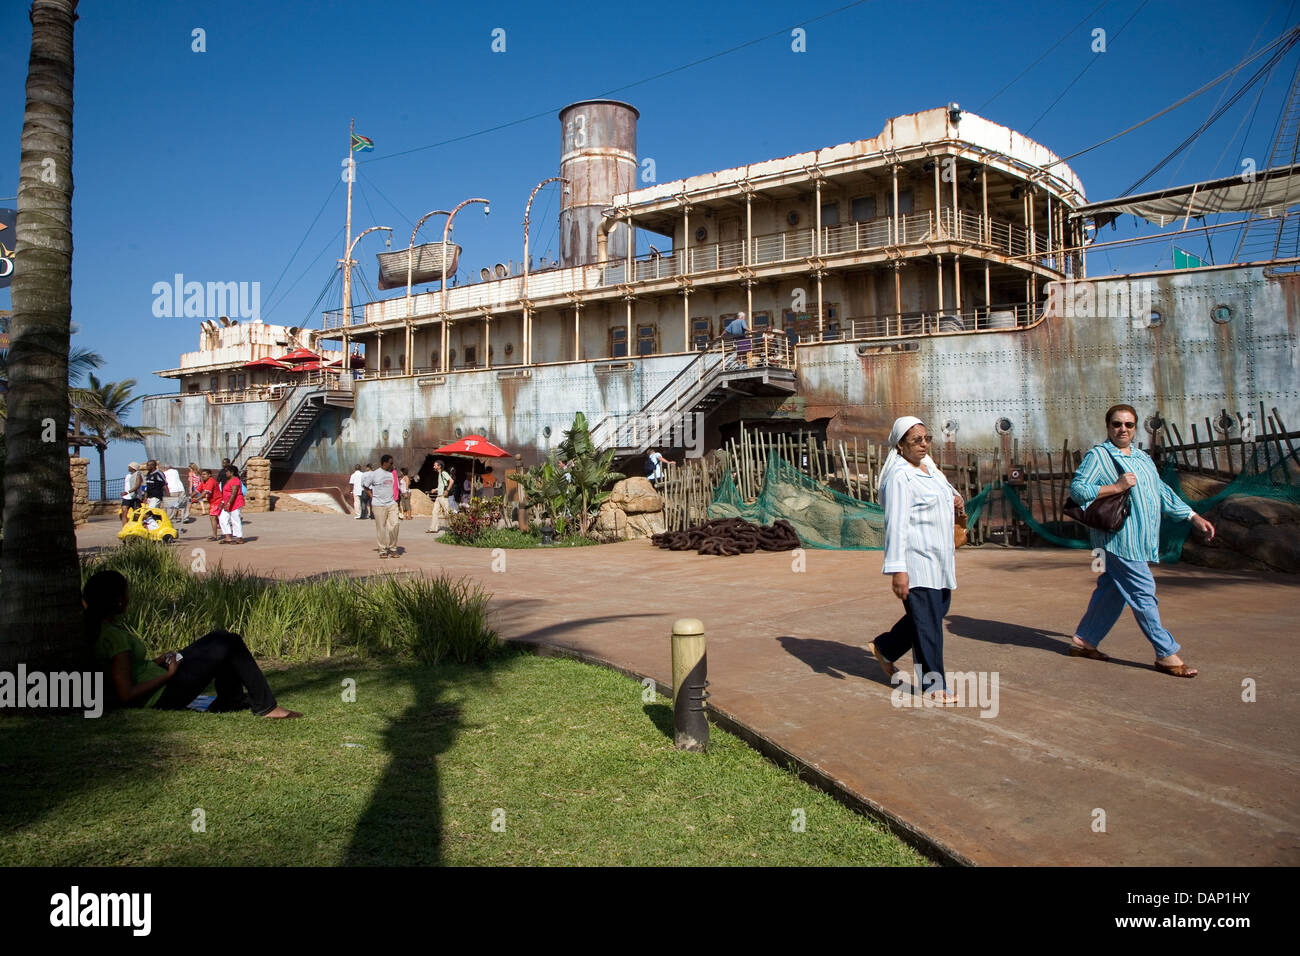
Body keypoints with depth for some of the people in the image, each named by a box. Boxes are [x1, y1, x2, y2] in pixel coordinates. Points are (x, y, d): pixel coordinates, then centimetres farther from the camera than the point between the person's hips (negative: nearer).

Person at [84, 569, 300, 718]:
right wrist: (168, 674, -18)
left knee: (220, 638, 13)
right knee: (229, 645, -7)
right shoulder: (113, 636, -24)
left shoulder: (102, 626, 6)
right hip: (160, 697, -10)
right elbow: (126, 695, -27)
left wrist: (161, 661, 5)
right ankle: (265, 706, 3)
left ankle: (230, 701, 20)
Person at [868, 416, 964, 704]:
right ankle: (933, 685, 6)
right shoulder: (898, 476, -15)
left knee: (939, 609, 17)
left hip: (938, 556, 10)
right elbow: (896, 524, -21)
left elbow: (944, 494, 31)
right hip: (915, 556, -10)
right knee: (926, 620, -4)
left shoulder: (929, 468, 13)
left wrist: (955, 500, 5)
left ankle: (884, 647, 31)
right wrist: (898, 569, -26)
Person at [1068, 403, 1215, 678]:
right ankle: (1166, 654, 0)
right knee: (1143, 593, -6)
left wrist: (1194, 517, 18)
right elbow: (1077, 488, -15)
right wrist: (1116, 487, -20)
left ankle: (1083, 640, 21)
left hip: (1139, 539, 9)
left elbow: (1162, 491, 23)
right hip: (1119, 537, -9)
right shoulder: (1098, 455, -5)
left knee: (1113, 590, 12)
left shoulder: (1142, 458, 20)